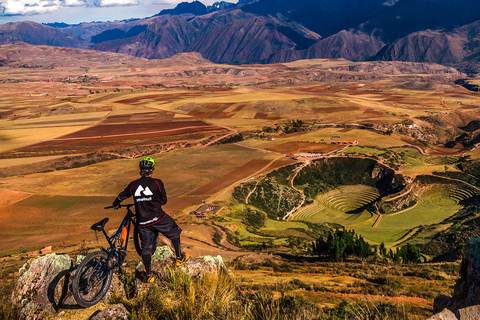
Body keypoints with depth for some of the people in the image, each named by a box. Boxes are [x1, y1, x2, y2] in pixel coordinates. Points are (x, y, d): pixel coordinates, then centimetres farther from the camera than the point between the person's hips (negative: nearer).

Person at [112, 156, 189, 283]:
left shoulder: (134, 185, 1)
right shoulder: (157, 183, -7)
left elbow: (121, 196, 14)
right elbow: (164, 200, 2)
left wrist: (116, 204, 35)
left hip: (142, 222, 3)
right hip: (158, 218, -3)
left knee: (146, 248, 14)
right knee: (174, 233, 23)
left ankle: (148, 275, 21)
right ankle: (179, 258, 32)